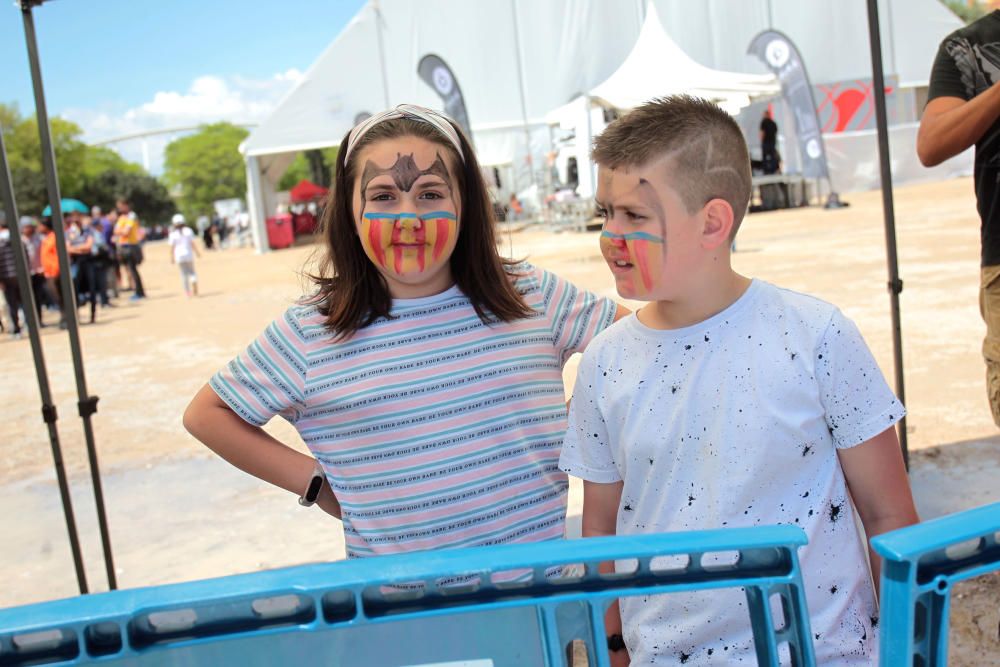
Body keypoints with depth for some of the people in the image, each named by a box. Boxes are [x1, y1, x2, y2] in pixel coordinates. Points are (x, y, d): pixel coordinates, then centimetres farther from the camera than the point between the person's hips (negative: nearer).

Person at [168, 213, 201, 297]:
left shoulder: (173, 234, -3)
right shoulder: (188, 231, -2)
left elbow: (172, 247, -3)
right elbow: (192, 244, -4)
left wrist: (172, 257, 3)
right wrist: (197, 252, 5)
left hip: (179, 256, 0)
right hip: (188, 254, 0)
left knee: (183, 274, 7)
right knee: (192, 272, 9)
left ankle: (188, 291, 6)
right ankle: (195, 290, -7)